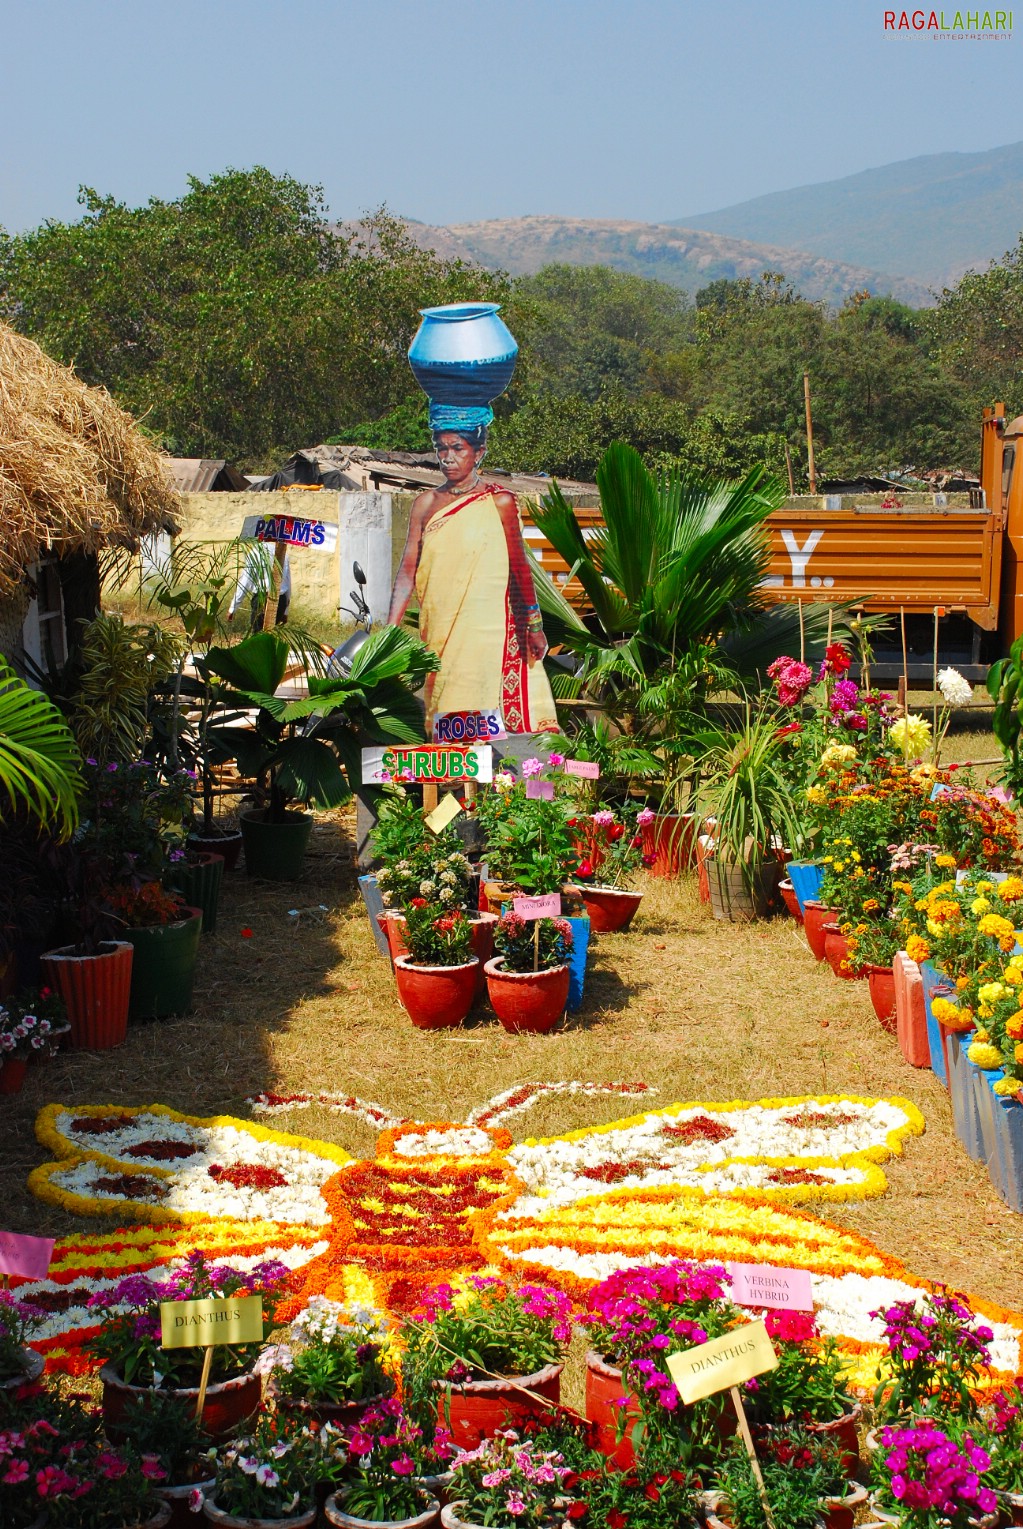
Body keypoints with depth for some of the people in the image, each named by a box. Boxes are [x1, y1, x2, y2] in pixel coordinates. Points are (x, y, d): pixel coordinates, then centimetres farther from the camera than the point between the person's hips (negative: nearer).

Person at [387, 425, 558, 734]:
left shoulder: (498, 502, -1)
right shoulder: (426, 503, 7)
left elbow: (519, 566, 2)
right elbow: (408, 568, 2)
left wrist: (534, 626, 1)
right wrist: (390, 628, -6)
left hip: (487, 627, -4)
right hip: (439, 630, 4)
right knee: (443, 719, 5)